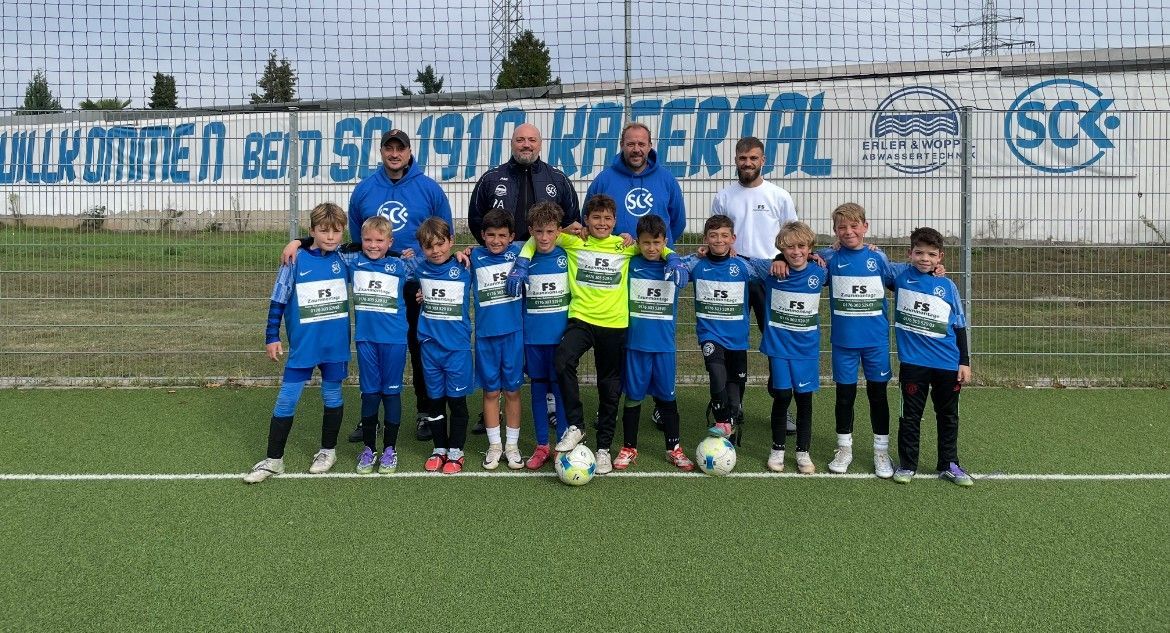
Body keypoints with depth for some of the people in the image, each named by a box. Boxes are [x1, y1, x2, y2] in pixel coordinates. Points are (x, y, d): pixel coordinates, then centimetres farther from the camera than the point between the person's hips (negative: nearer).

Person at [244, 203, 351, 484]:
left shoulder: (344, 258, 0)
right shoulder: (296, 261, -6)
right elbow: (278, 300, 0)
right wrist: (272, 336, -1)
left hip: (336, 344, 2)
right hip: (302, 345, -2)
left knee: (332, 397, 13)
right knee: (286, 400, 1)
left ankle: (328, 450, 30)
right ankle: (273, 460, 11)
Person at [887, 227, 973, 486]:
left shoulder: (948, 286, 2)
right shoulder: (900, 275, -1)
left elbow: (959, 326, 7)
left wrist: (965, 361, 4)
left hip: (948, 363, 2)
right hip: (913, 361, -2)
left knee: (948, 416, 13)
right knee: (910, 416, 6)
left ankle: (949, 465, 26)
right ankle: (907, 464, 19)